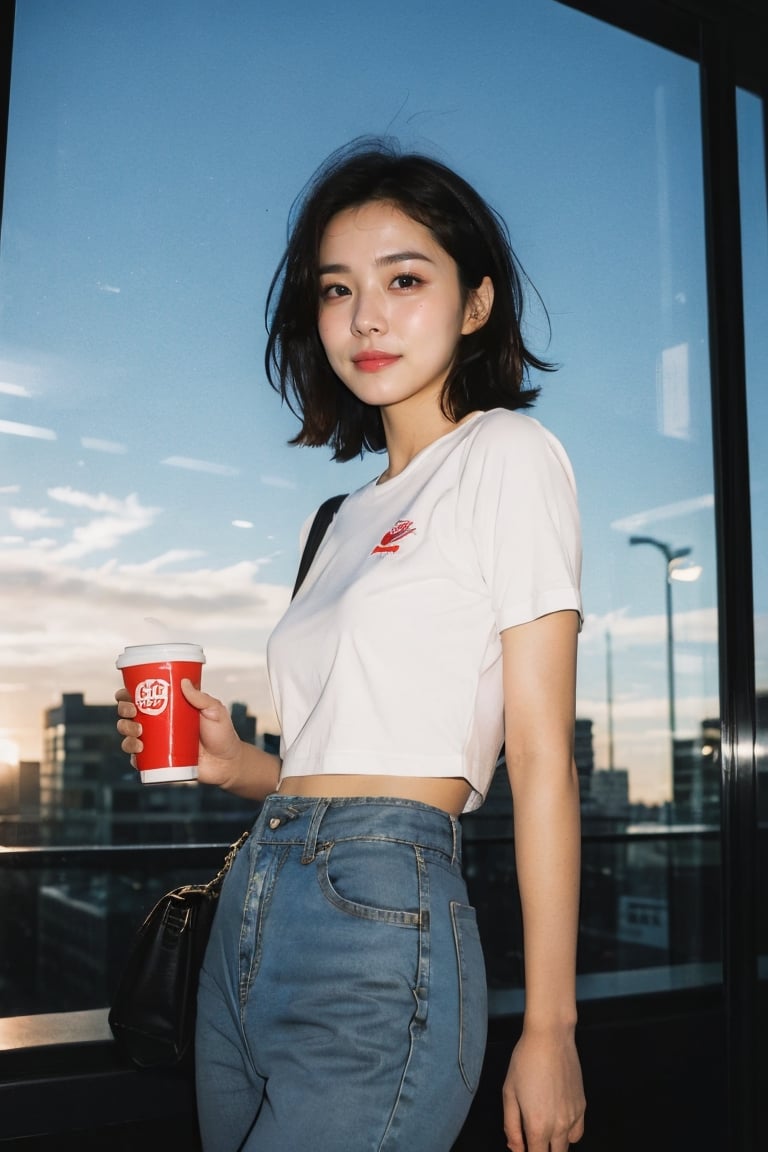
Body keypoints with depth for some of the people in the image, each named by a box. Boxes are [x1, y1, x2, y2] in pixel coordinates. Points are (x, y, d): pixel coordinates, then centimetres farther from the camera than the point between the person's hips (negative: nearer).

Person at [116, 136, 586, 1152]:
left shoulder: (508, 455, -3)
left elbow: (541, 758, -9)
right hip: (248, 925, 7)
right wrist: (234, 763, 1)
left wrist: (549, 1029, -10)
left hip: (378, 925, -7)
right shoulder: (353, 514, 17)